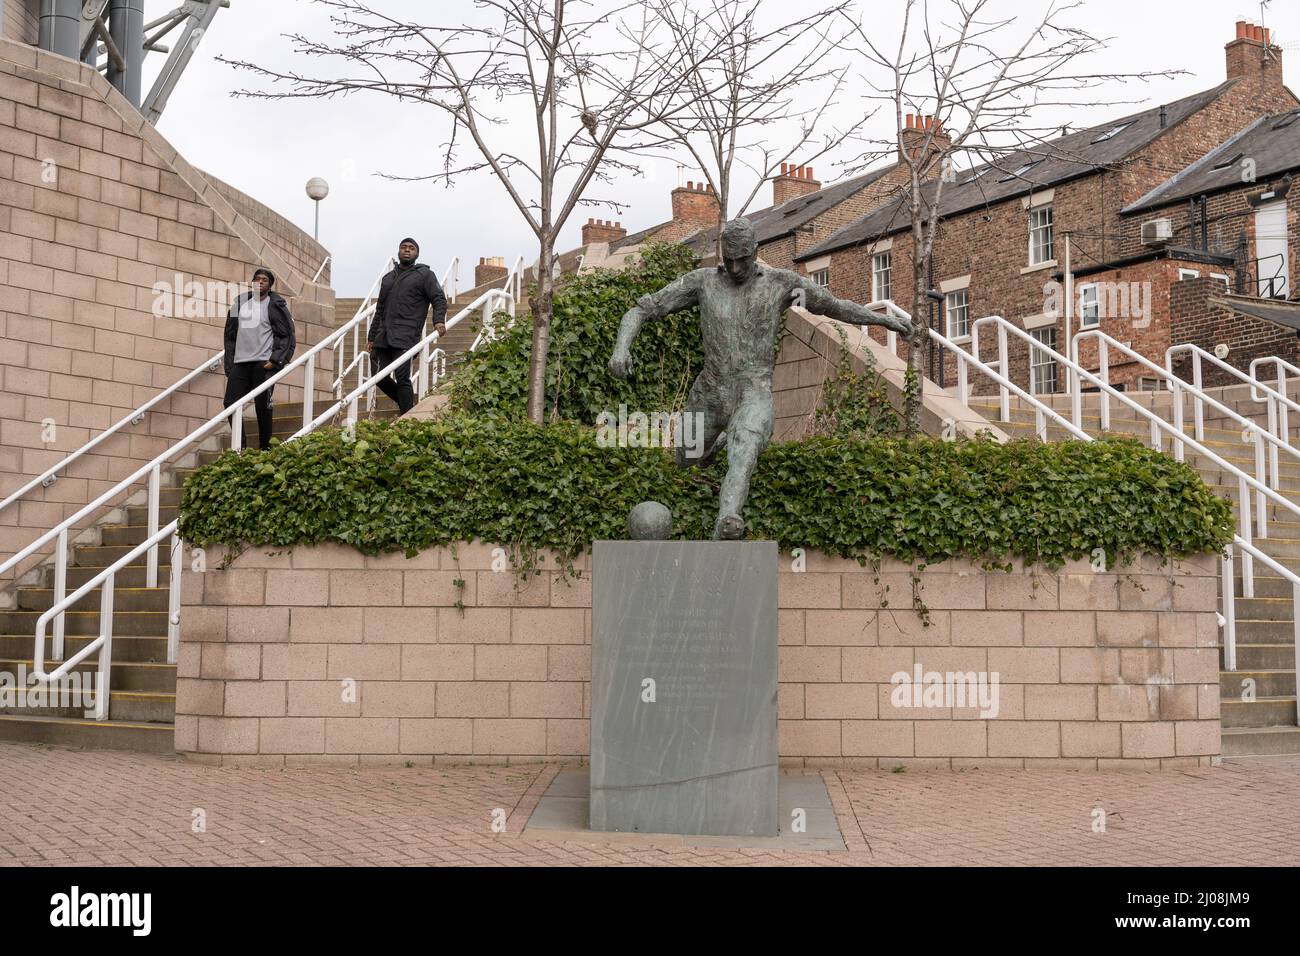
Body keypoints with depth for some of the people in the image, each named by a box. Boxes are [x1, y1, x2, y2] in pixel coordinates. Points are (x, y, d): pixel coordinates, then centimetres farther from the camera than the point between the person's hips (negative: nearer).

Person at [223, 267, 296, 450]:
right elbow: (230, 337, 17)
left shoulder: (275, 305, 1)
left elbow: (288, 336, -2)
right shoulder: (240, 303, 15)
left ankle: (265, 447, 6)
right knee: (230, 404, 0)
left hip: (263, 364, -5)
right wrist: (229, 368, 11)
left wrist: (276, 360, -13)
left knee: (263, 406, -3)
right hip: (240, 363, 5)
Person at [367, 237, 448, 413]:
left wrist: (438, 320, -21)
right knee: (379, 377, 1)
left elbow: (439, 299, -2)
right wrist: (371, 337, 22)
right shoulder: (388, 278, 25)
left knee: (402, 377, -13)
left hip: (405, 336, -6)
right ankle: (406, 403, 21)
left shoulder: (425, 275, 7)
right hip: (384, 337, 6)